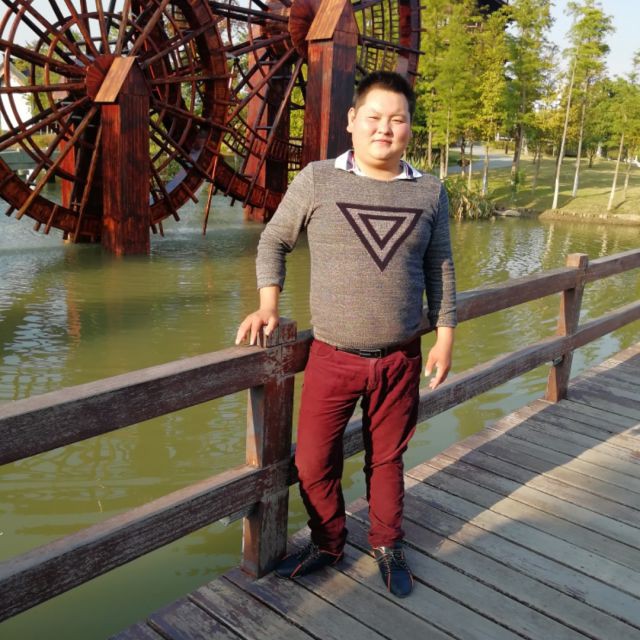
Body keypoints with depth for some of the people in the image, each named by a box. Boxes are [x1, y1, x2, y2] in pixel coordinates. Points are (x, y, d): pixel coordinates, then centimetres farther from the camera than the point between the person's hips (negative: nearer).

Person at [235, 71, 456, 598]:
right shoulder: (317, 180, -5)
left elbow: (440, 268, 8)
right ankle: (328, 543, 34)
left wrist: (445, 337, 4)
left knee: (387, 459, 15)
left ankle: (388, 545, 39)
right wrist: (269, 305, -4)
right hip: (332, 357, -1)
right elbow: (274, 240, 6)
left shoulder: (429, 192, 2)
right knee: (314, 462, 7)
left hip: (401, 359, 1)